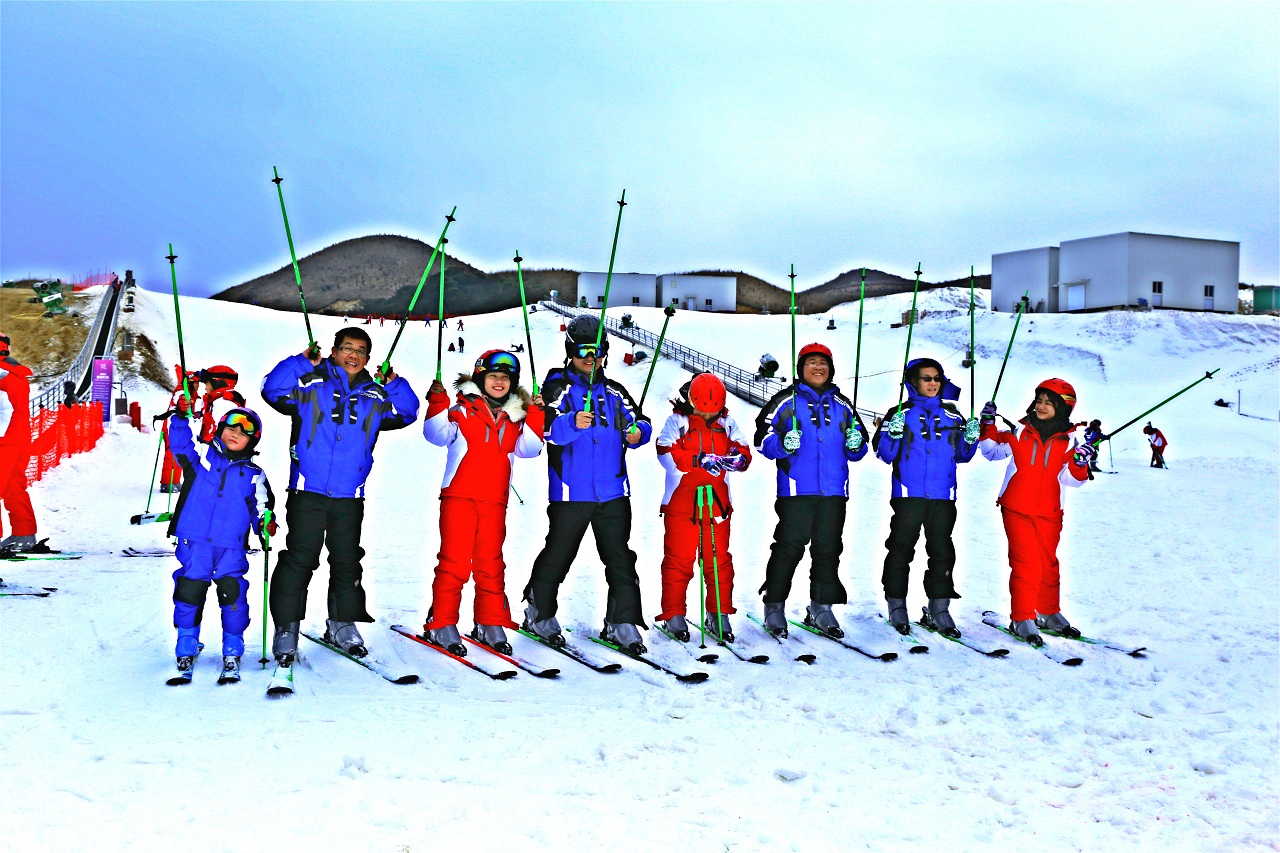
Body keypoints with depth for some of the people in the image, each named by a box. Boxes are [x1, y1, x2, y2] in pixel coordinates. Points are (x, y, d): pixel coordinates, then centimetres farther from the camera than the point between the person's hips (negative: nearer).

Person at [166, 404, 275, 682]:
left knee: (233, 596, -4)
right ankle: (186, 649, 20)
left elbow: (260, 506, 13)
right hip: (194, 543, 0)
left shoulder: (254, 475, 11)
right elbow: (180, 444, -3)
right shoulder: (201, 459, 8)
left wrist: (265, 522, -6)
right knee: (189, 592, 1)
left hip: (232, 546, 1)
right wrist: (181, 418, -16)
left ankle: (232, 653, 12)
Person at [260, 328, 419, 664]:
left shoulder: (375, 396, 13)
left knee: (347, 560, 11)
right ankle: (286, 628, 7)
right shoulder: (311, 384, 1)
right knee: (299, 559, -3)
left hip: (349, 497, 4)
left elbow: (407, 414, 14)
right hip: (307, 491, -3)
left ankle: (343, 624, 25)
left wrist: (394, 384, 1)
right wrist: (302, 362, -16)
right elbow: (273, 391, -9)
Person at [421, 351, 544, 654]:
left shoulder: (514, 417, 16)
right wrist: (438, 404, -22)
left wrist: (535, 416, -3)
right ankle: (441, 624, 3)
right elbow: (438, 435, -9)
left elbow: (527, 448, 6)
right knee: (454, 560, -5)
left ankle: (491, 624, 16)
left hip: (495, 501, 4)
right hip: (459, 496, -4)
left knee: (491, 562, 8)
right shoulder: (463, 410, 2)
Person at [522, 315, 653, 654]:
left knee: (620, 558, 3)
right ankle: (539, 615, 25)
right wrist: (572, 423, -34)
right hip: (570, 492, -4)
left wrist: (637, 432, -8)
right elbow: (547, 428, -15)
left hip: (613, 491, 4)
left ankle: (622, 623, 10)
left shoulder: (614, 392, 15)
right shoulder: (558, 386, 0)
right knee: (557, 556, 5)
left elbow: (639, 422, 15)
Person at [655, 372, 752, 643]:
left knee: (719, 559, 5)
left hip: (716, 501, 3)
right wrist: (700, 460, -24)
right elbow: (667, 452, -13)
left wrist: (738, 457, -19)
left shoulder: (726, 423, 11)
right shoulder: (677, 421, 1)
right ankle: (673, 615, 10)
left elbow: (743, 451, 6)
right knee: (678, 559, 0)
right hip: (681, 502, -3)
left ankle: (719, 615, 15)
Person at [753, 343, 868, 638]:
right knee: (789, 547, -5)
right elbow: (762, 439, 0)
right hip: (795, 490, -4)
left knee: (828, 549, 6)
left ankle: (821, 608, 16)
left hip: (833, 491, 4)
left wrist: (856, 444, -1)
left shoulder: (842, 405, 18)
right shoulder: (786, 400, 5)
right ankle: (774, 608, 6)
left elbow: (857, 452, 22)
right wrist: (782, 444, -20)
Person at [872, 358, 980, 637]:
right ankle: (897, 606, 11)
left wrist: (971, 439, 0)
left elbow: (961, 455, 19)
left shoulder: (953, 416, 14)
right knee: (901, 549, -1)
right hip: (908, 494, -3)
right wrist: (894, 433, -18)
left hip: (943, 497, 3)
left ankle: (939, 609, 12)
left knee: (942, 551, 4)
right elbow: (883, 453, -1)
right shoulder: (901, 414, 4)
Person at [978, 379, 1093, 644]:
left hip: (1049, 513, 2)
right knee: (1025, 563, -7)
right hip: (1016, 510, -2)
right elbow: (994, 451, 10)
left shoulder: (1068, 441, 3)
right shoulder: (1019, 431, 1)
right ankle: (1022, 618, 0)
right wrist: (988, 427, -4)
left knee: (1048, 563, 13)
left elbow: (1068, 479, -1)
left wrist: (1079, 463, -20)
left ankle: (1049, 613, 29)